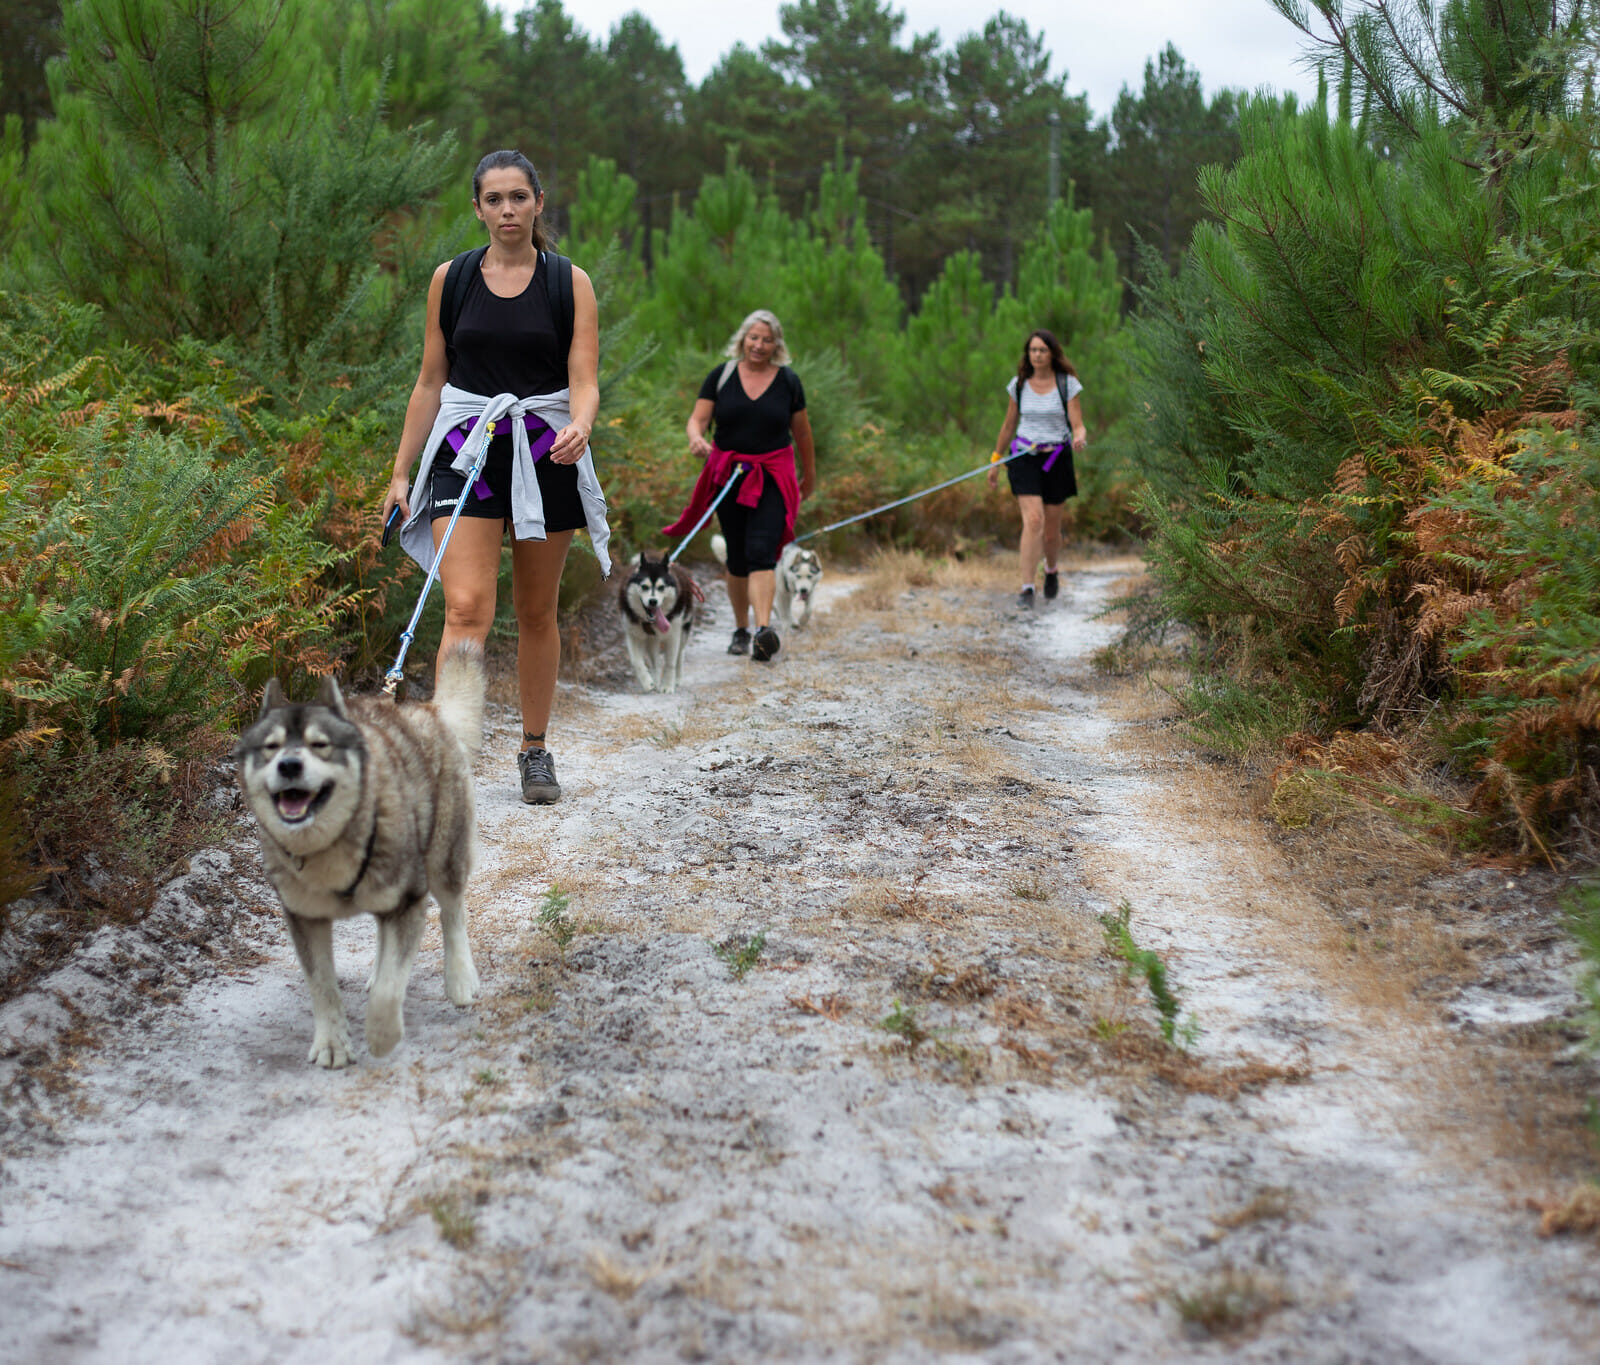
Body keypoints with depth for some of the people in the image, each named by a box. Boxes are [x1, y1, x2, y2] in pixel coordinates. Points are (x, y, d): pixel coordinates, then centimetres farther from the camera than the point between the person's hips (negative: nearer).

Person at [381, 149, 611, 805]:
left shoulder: (570, 283, 2)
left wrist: (579, 428, -27)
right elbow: (431, 382, 10)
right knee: (466, 609, -16)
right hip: (465, 451, 0)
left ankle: (535, 751, 26)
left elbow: (584, 380, -5)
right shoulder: (450, 278, 5)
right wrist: (401, 471, 7)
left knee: (536, 612, 10)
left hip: (546, 454, 0)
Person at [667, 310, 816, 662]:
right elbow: (698, 418, -1)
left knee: (761, 552, -18)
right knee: (737, 558, 9)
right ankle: (741, 630, 23)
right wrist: (696, 438, -24)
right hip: (728, 472, 2)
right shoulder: (721, 377, 3)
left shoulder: (788, 381, 2)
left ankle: (764, 629, -29)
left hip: (772, 476, -2)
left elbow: (801, 431, 12)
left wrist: (809, 474, 20)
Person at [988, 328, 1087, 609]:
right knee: (1033, 520, -18)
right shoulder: (1019, 385, 4)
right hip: (1024, 457, 0)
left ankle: (1051, 570, 41)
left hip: (1056, 459, 0)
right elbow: (1009, 425, 14)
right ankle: (1027, 588, -17)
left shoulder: (1067, 384, -2)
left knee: (1051, 530, 8)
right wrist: (995, 461, 17)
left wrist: (1079, 439, -29)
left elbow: (1078, 426, -6)